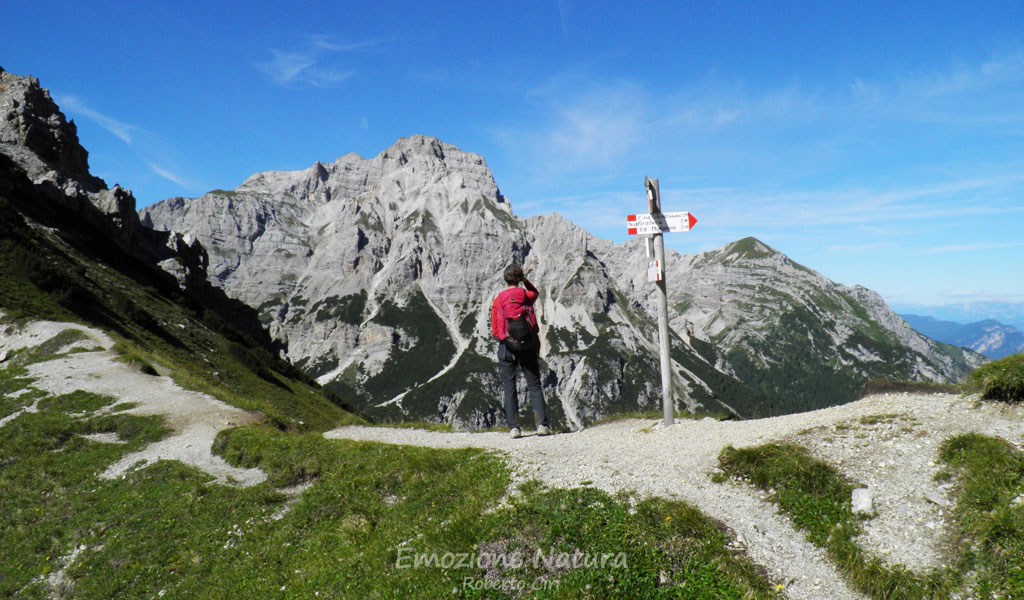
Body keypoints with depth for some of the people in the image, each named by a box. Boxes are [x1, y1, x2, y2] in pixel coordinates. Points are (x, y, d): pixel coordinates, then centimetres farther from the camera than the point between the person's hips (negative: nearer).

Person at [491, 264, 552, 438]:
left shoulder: (498, 301, -1)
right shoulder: (526, 295, 1)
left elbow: (495, 329, 1)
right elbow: (535, 292, 29)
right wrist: (525, 280, 20)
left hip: (507, 347, -1)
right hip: (528, 346, 1)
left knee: (509, 388, 5)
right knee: (535, 385, 7)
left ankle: (514, 427, 1)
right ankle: (542, 424, 0)